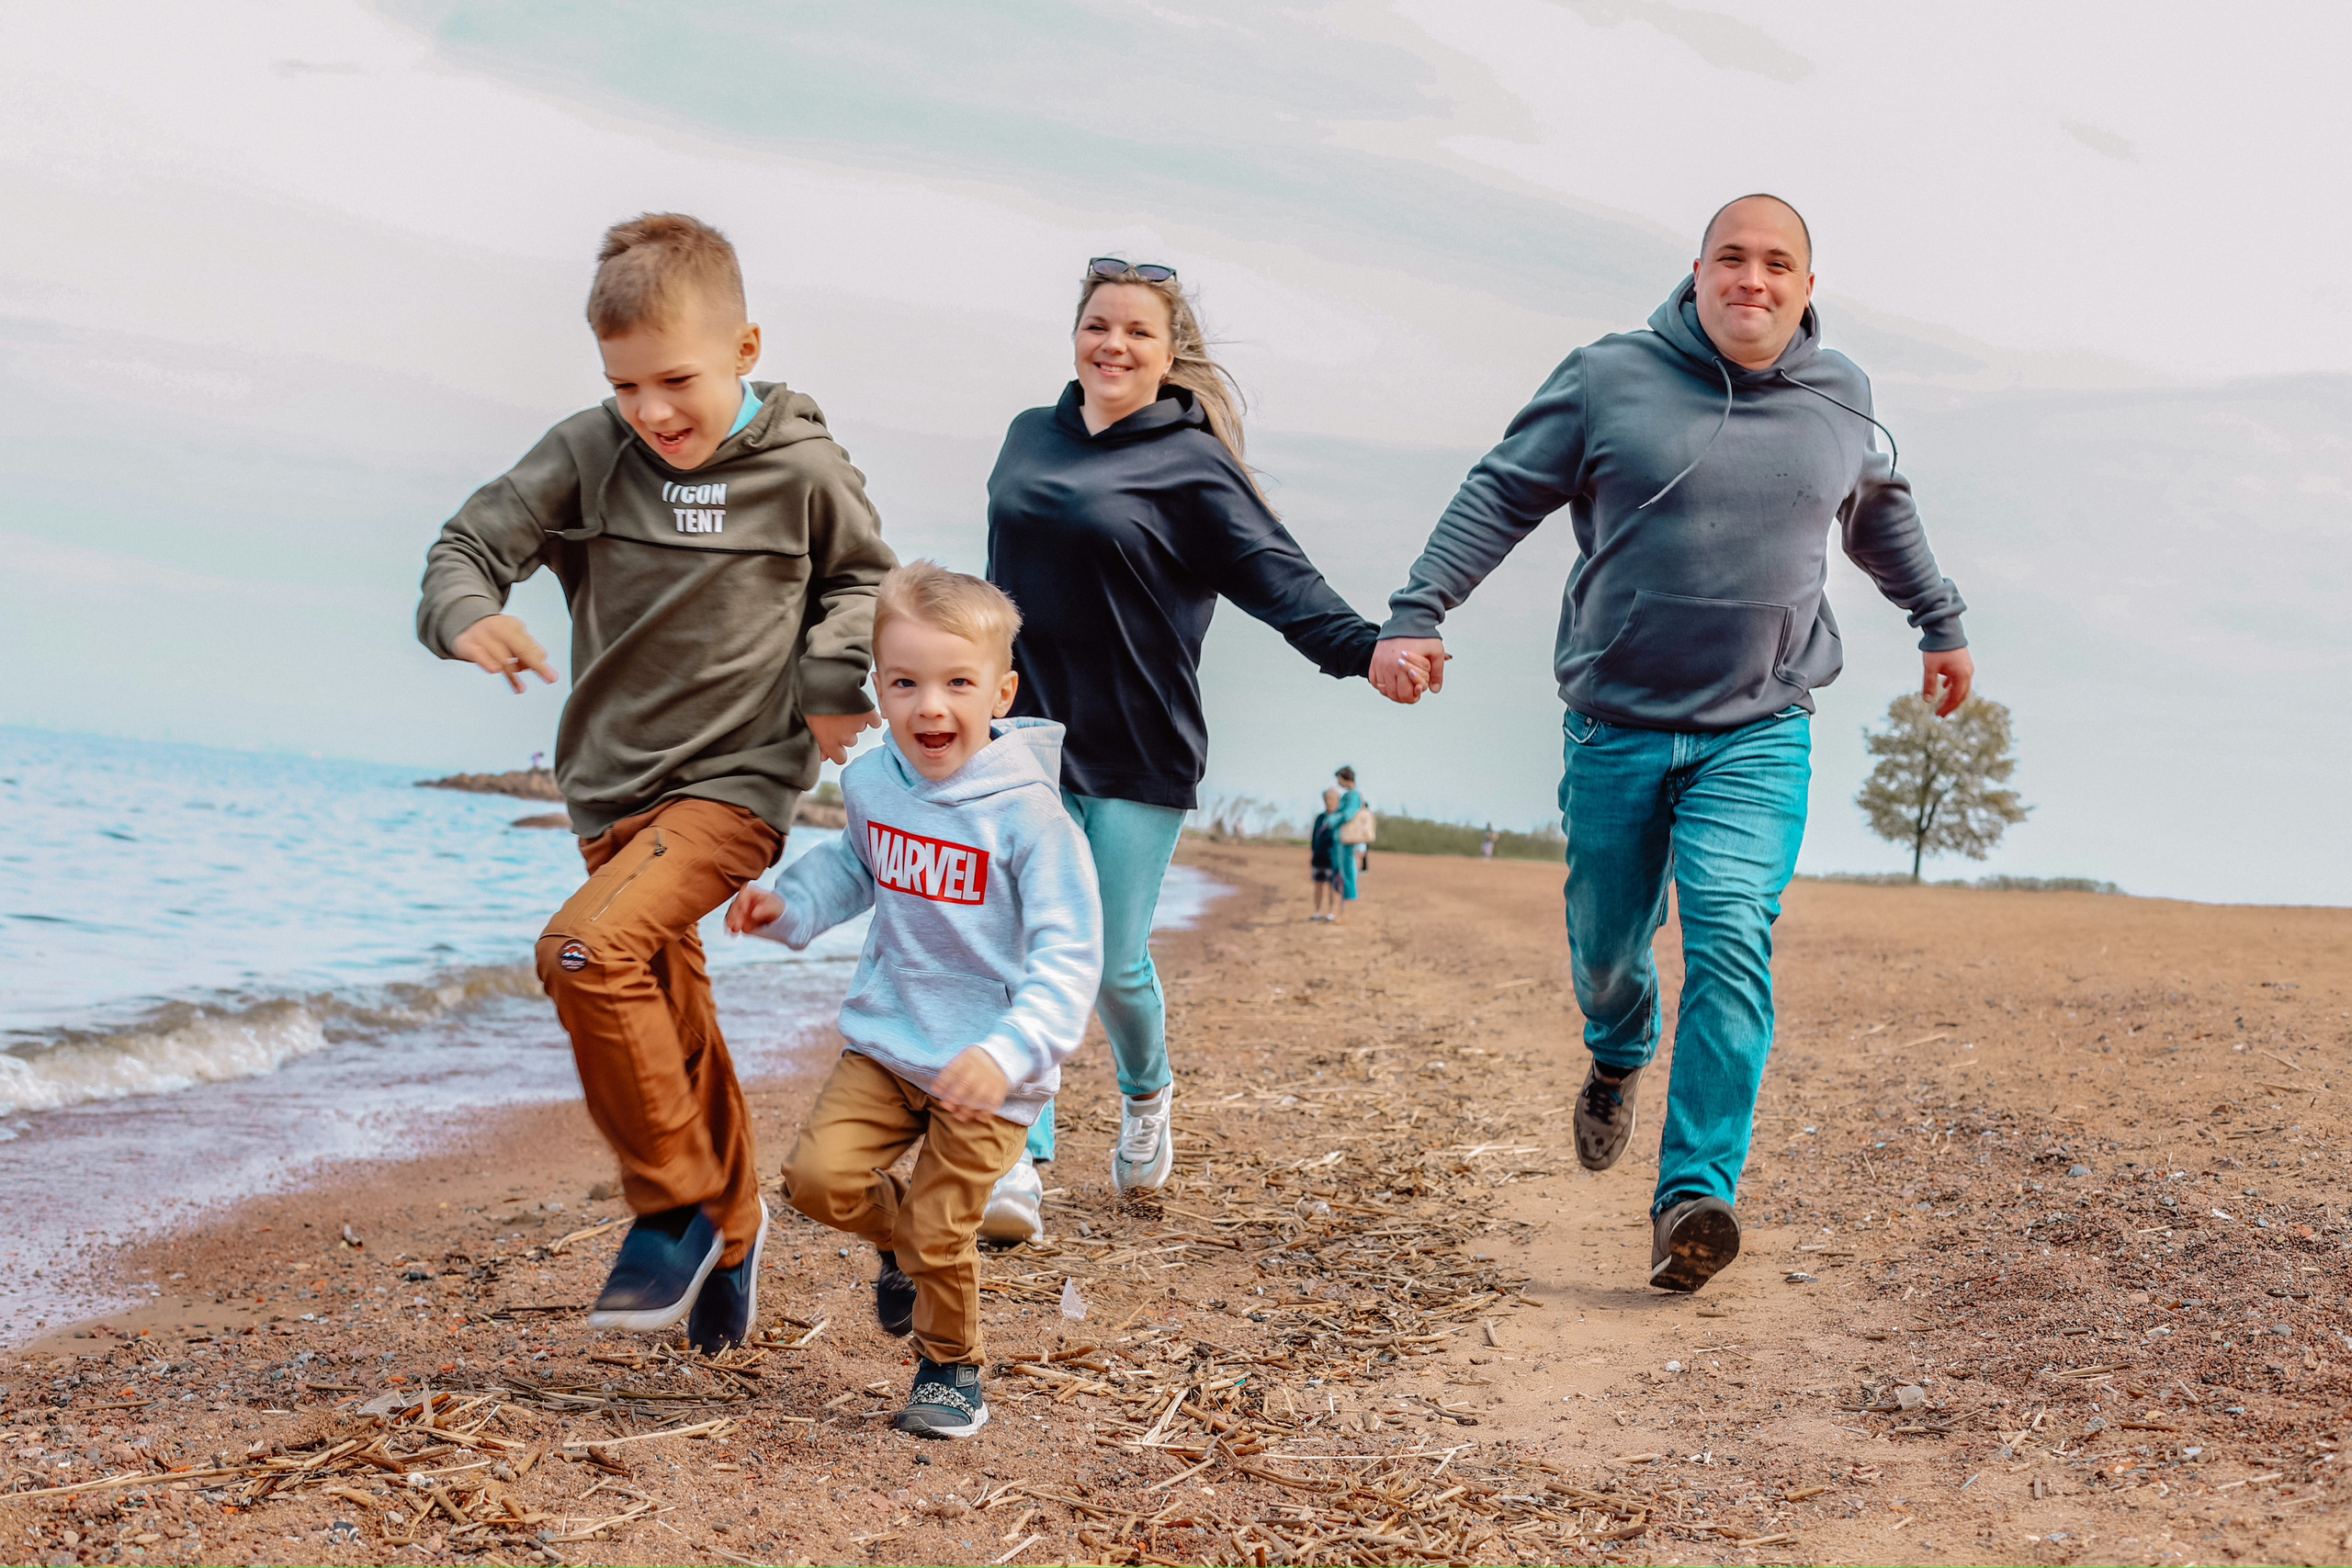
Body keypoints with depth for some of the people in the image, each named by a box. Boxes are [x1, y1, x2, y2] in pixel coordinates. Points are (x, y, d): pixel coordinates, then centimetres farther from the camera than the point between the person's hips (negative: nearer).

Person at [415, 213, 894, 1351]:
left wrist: (836, 675, -6)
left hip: (737, 779, -4)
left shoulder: (801, 470, -7)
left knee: (588, 948, -27)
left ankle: (673, 1205, -14)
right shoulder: (586, 456, -4)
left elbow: (862, 579, 11)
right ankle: (729, 1230, 34)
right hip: (611, 787, 5)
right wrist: (469, 614, -28)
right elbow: (470, 542, -6)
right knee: (675, 1041, 14)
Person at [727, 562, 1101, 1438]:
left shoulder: (1029, 816, -21)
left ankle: (951, 1368, 28)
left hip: (986, 1069, -5)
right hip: (885, 1039, 5)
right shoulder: (871, 785, -4)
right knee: (817, 1177, -10)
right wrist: (789, 906, 2)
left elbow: (1068, 959, -22)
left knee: (940, 1236, 0)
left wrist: (1009, 1052, -35)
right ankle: (902, 1241, 23)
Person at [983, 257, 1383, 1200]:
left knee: (1114, 963, 0)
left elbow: (1277, 577, -13)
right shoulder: (1029, 438, 11)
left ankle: (1145, 1094, 31)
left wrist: (1360, 646, -30)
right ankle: (1018, 1155, -2)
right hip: (1026, 735, 3)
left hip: (1138, 751, -3)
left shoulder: (1190, 467, -4)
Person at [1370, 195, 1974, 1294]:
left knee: (1731, 938, -18)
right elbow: (1499, 495, -2)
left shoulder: (1838, 397, 5)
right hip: (1617, 728, 0)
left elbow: (1882, 514, 25)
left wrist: (1941, 622, 35)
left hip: (1760, 735, 0)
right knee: (1605, 940, 12)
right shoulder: (1613, 378, -4)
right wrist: (1415, 614, -12)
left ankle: (1694, 1198, -21)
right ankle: (1620, 1058, 49)